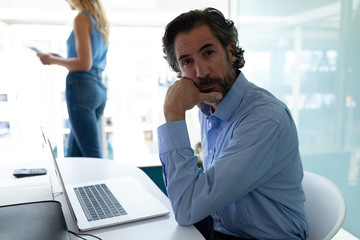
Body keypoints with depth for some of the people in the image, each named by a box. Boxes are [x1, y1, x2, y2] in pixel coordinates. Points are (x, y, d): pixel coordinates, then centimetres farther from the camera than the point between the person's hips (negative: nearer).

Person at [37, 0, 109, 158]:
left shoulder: (81, 19, -6)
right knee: (73, 155, 15)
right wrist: (62, 59, 23)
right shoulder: (101, 20, 19)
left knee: (93, 155, -5)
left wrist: (53, 60, -2)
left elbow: (84, 64, -15)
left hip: (82, 87, -9)